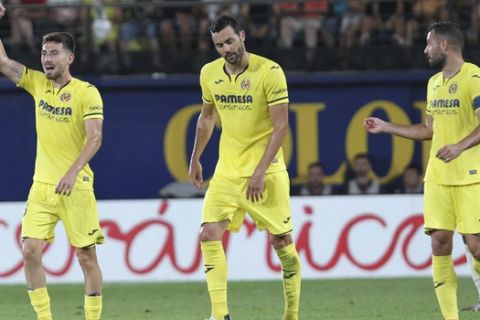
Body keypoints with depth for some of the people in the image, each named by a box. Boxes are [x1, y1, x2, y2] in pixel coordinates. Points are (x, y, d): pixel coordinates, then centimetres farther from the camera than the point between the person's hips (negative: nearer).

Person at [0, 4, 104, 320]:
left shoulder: (87, 93, -7)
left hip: (76, 187, -4)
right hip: (42, 186, 4)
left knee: (87, 256, -1)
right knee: (30, 250, -7)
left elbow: (95, 138, -15)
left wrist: (73, 172, -27)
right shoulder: (37, 83, 8)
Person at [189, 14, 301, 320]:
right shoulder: (210, 73, 3)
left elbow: (281, 126, -14)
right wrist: (196, 158, 19)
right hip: (227, 169, 4)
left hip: (266, 170, -4)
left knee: (282, 241, -1)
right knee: (209, 235, -11)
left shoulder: (270, 72, -14)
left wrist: (260, 171, -19)